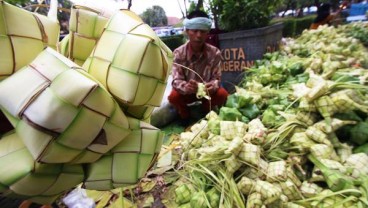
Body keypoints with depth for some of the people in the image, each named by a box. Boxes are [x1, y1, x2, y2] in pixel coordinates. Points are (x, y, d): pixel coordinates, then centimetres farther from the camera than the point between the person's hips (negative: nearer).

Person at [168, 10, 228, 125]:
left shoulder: (215, 53, -15)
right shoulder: (179, 53, -18)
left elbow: (217, 78, -14)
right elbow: (176, 81, -25)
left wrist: (213, 85, -40)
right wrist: (186, 87, -49)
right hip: (186, 92, -1)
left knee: (222, 94, -26)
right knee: (173, 97, -30)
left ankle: (207, 114, 8)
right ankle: (185, 116, 5)